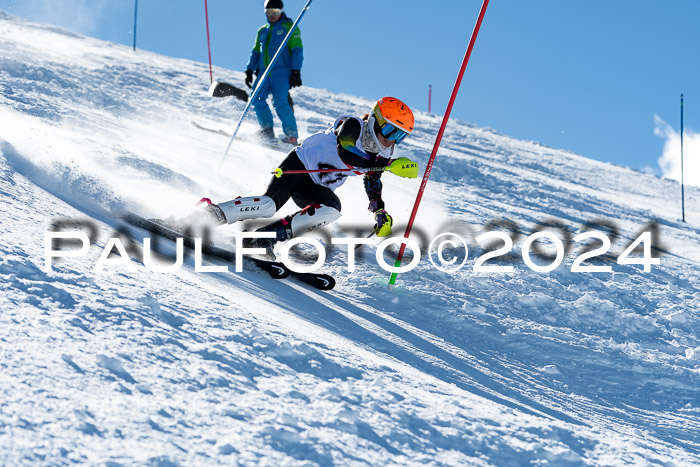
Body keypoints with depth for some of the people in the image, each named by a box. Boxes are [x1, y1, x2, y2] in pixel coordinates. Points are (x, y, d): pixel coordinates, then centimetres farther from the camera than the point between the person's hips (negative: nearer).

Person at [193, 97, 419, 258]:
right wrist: (389, 164, -37)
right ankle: (211, 214, -13)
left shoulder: (378, 157, 6)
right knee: (269, 204, -29)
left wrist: (381, 215, 0)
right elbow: (344, 152, -33)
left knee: (331, 208, -26)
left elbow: (374, 188, 19)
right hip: (298, 166, -6)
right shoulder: (352, 125, -15)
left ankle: (266, 237, -24)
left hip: (315, 188, 7)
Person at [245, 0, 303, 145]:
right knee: (256, 98, -12)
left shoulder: (289, 27, 6)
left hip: (281, 71, -6)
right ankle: (267, 130, -5)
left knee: (280, 102, -18)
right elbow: (256, 52, 25)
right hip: (264, 72, 6)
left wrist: (295, 72, -10)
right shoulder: (262, 31, 22)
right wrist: (249, 70, 14)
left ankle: (292, 135, -15)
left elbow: (297, 50, -1)